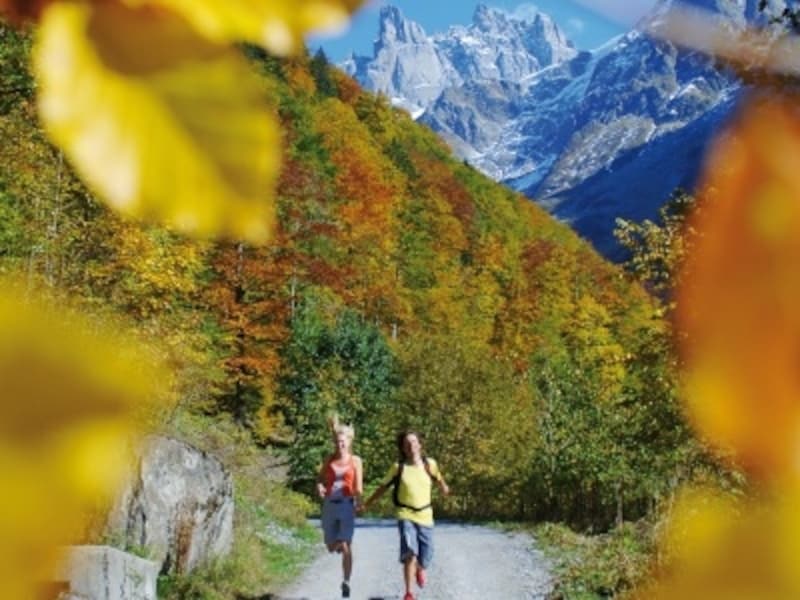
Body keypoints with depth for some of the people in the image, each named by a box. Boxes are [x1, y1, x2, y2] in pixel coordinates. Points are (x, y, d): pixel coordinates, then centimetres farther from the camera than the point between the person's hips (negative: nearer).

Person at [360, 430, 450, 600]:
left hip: (425, 516, 2)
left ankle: (420, 570, 43)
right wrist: (366, 504, 10)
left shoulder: (430, 464, 0)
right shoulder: (398, 467, -1)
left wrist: (443, 488, -5)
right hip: (406, 516, -2)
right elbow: (383, 487, 9)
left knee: (425, 558, 5)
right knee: (410, 553, -21)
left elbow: (439, 479, 17)